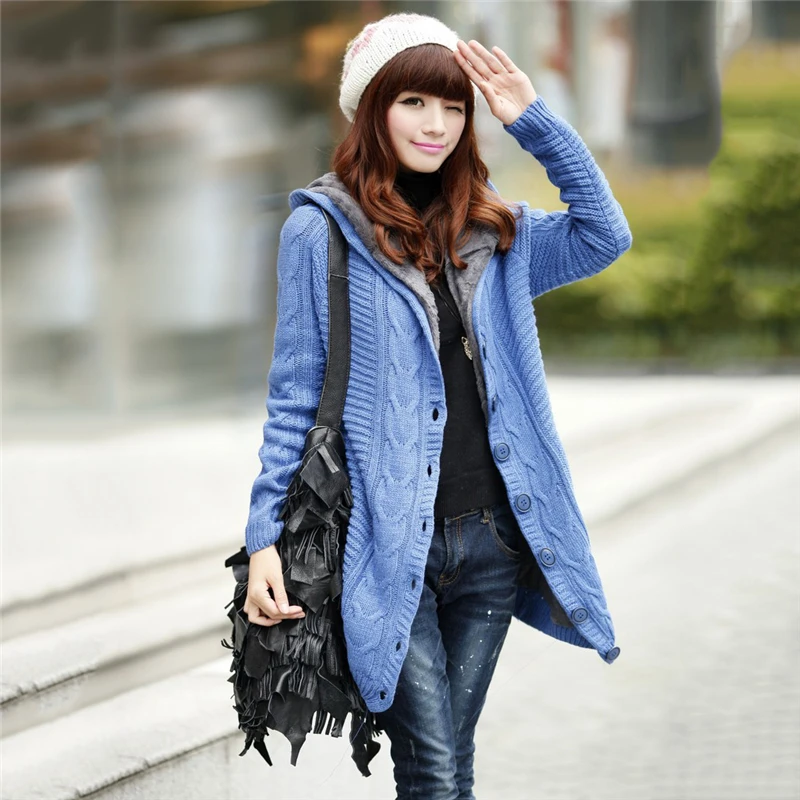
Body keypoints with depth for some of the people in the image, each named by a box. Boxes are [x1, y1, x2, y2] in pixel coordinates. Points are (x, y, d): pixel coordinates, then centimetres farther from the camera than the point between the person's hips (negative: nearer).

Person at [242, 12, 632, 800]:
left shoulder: (490, 230, 11)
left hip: (490, 536, 4)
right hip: (389, 547, -4)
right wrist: (264, 535, -7)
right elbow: (296, 395, -1)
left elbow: (604, 235, 0)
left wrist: (535, 121, -4)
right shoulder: (321, 228, -2)